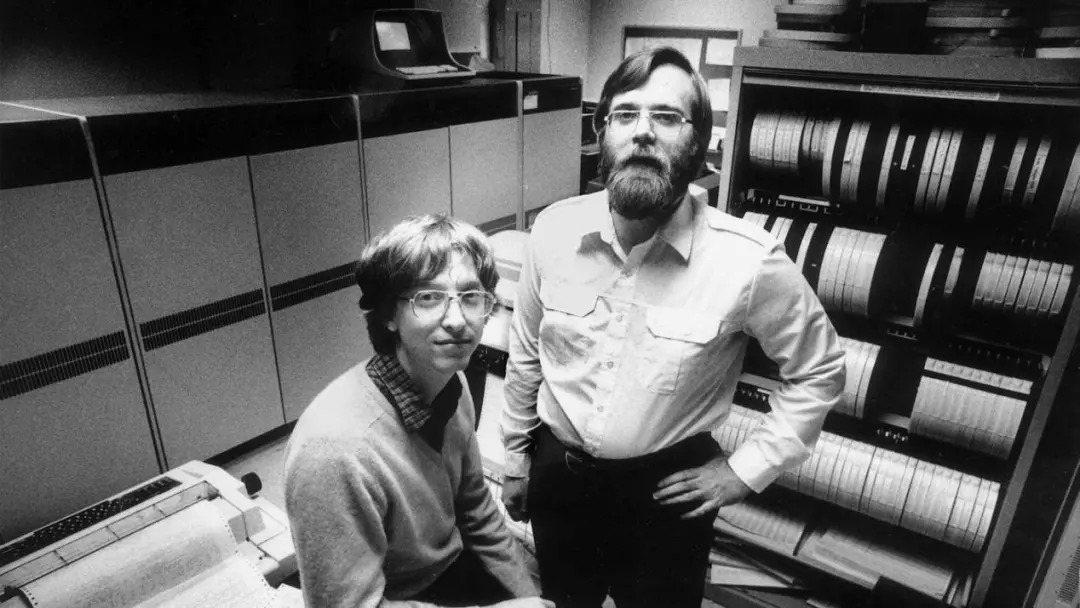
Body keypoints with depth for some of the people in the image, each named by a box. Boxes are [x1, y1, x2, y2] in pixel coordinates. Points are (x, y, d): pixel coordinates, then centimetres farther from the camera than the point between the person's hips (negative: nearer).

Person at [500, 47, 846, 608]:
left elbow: (818, 370, -5)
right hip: (557, 471, 3)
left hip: (667, 488, -2)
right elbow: (526, 354, 1)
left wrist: (746, 469, -7)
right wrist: (515, 455, 10)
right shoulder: (555, 229, -13)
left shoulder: (748, 260, -22)